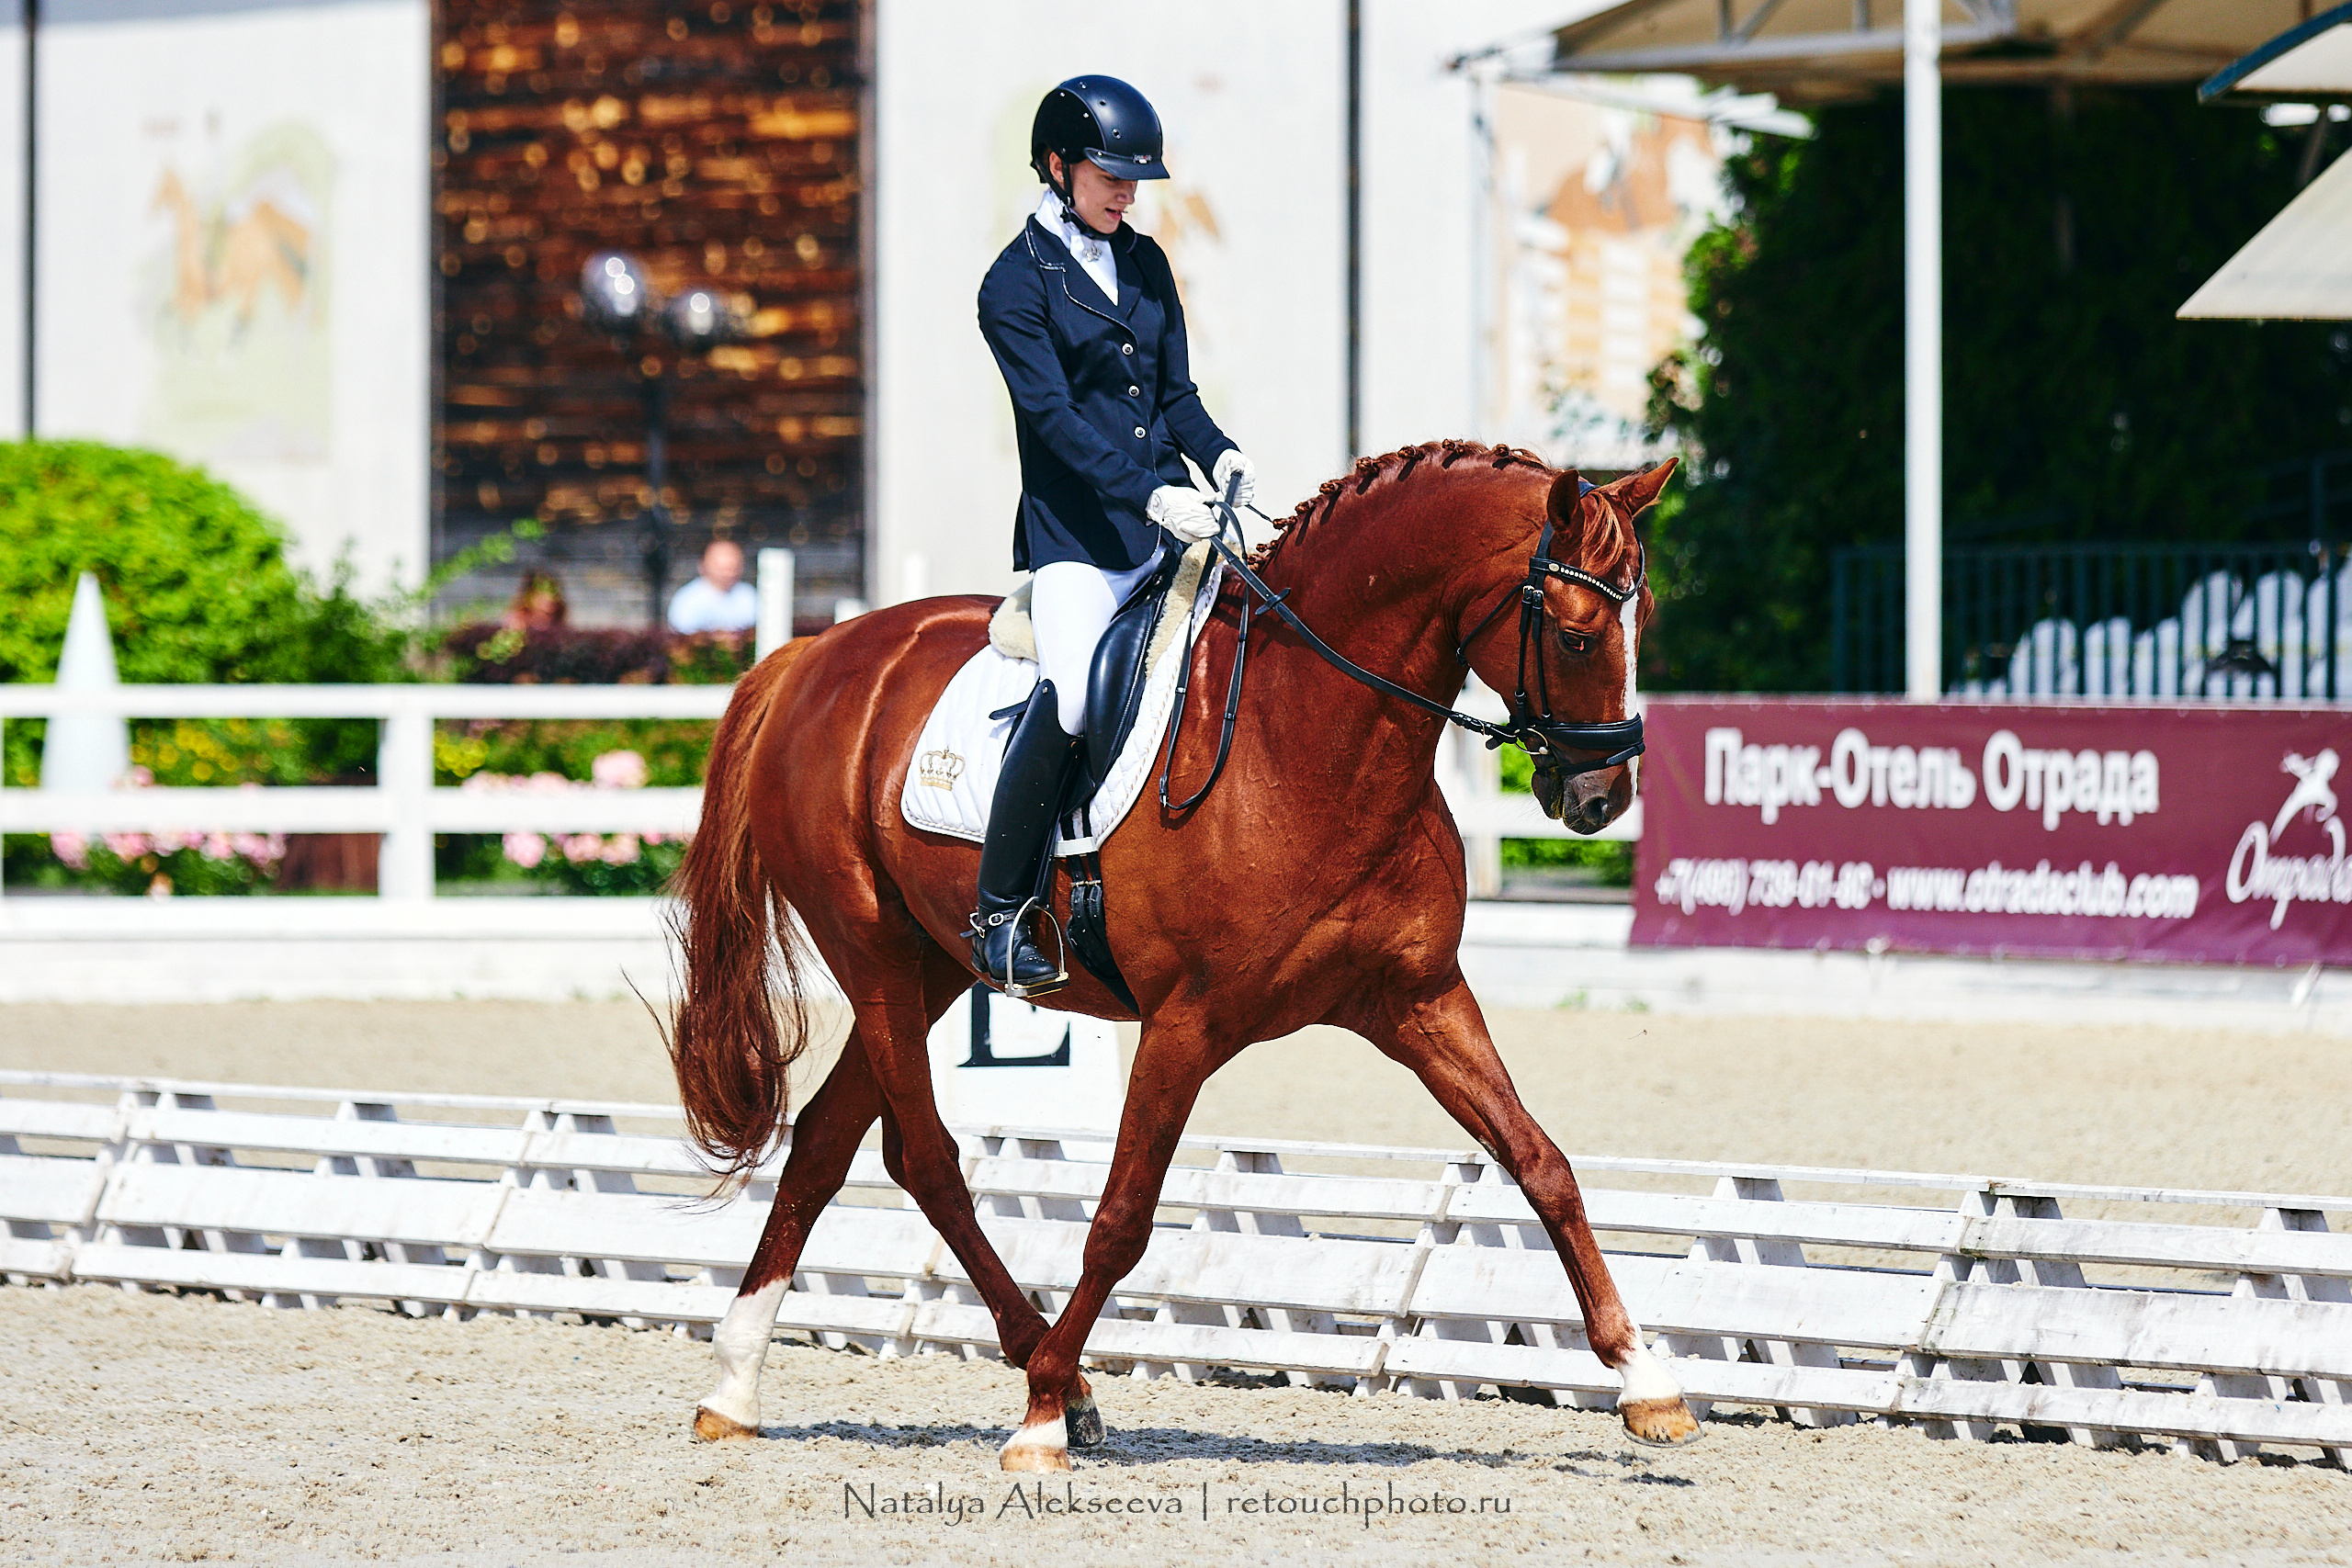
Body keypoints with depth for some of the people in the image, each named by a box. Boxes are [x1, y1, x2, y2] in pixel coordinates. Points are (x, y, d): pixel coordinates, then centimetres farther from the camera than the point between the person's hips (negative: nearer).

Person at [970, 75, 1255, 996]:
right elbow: (1055, 418, -14)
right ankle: (999, 919, -16)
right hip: (1077, 535, -7)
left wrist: (1219, 455, -4)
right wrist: (1150, 494, -26)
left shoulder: (1144, 264, 15)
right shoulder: (1016, 285, -4)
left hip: (1166, 518, 7)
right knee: (1071, 698, -25)